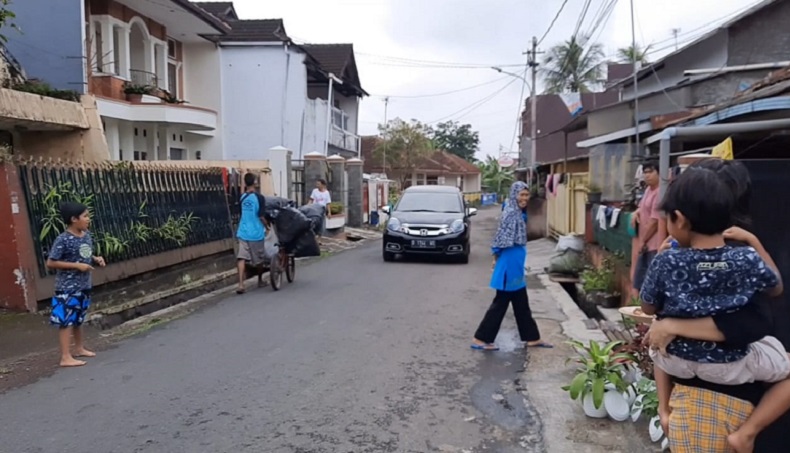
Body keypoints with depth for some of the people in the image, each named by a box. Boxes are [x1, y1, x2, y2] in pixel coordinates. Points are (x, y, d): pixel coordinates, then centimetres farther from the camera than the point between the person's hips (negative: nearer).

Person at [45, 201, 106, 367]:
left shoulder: (87, 236, 5)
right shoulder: (63, 240, -18)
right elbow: (50, 263, -17)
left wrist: (96, 259, -1)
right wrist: (76, 265, -21)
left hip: (84, 286, 8)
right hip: (68, 288, -8)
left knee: (78, 319, 20)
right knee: (66, 321, -4)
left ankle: (79, 348, 33)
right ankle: (66, 357, 0)